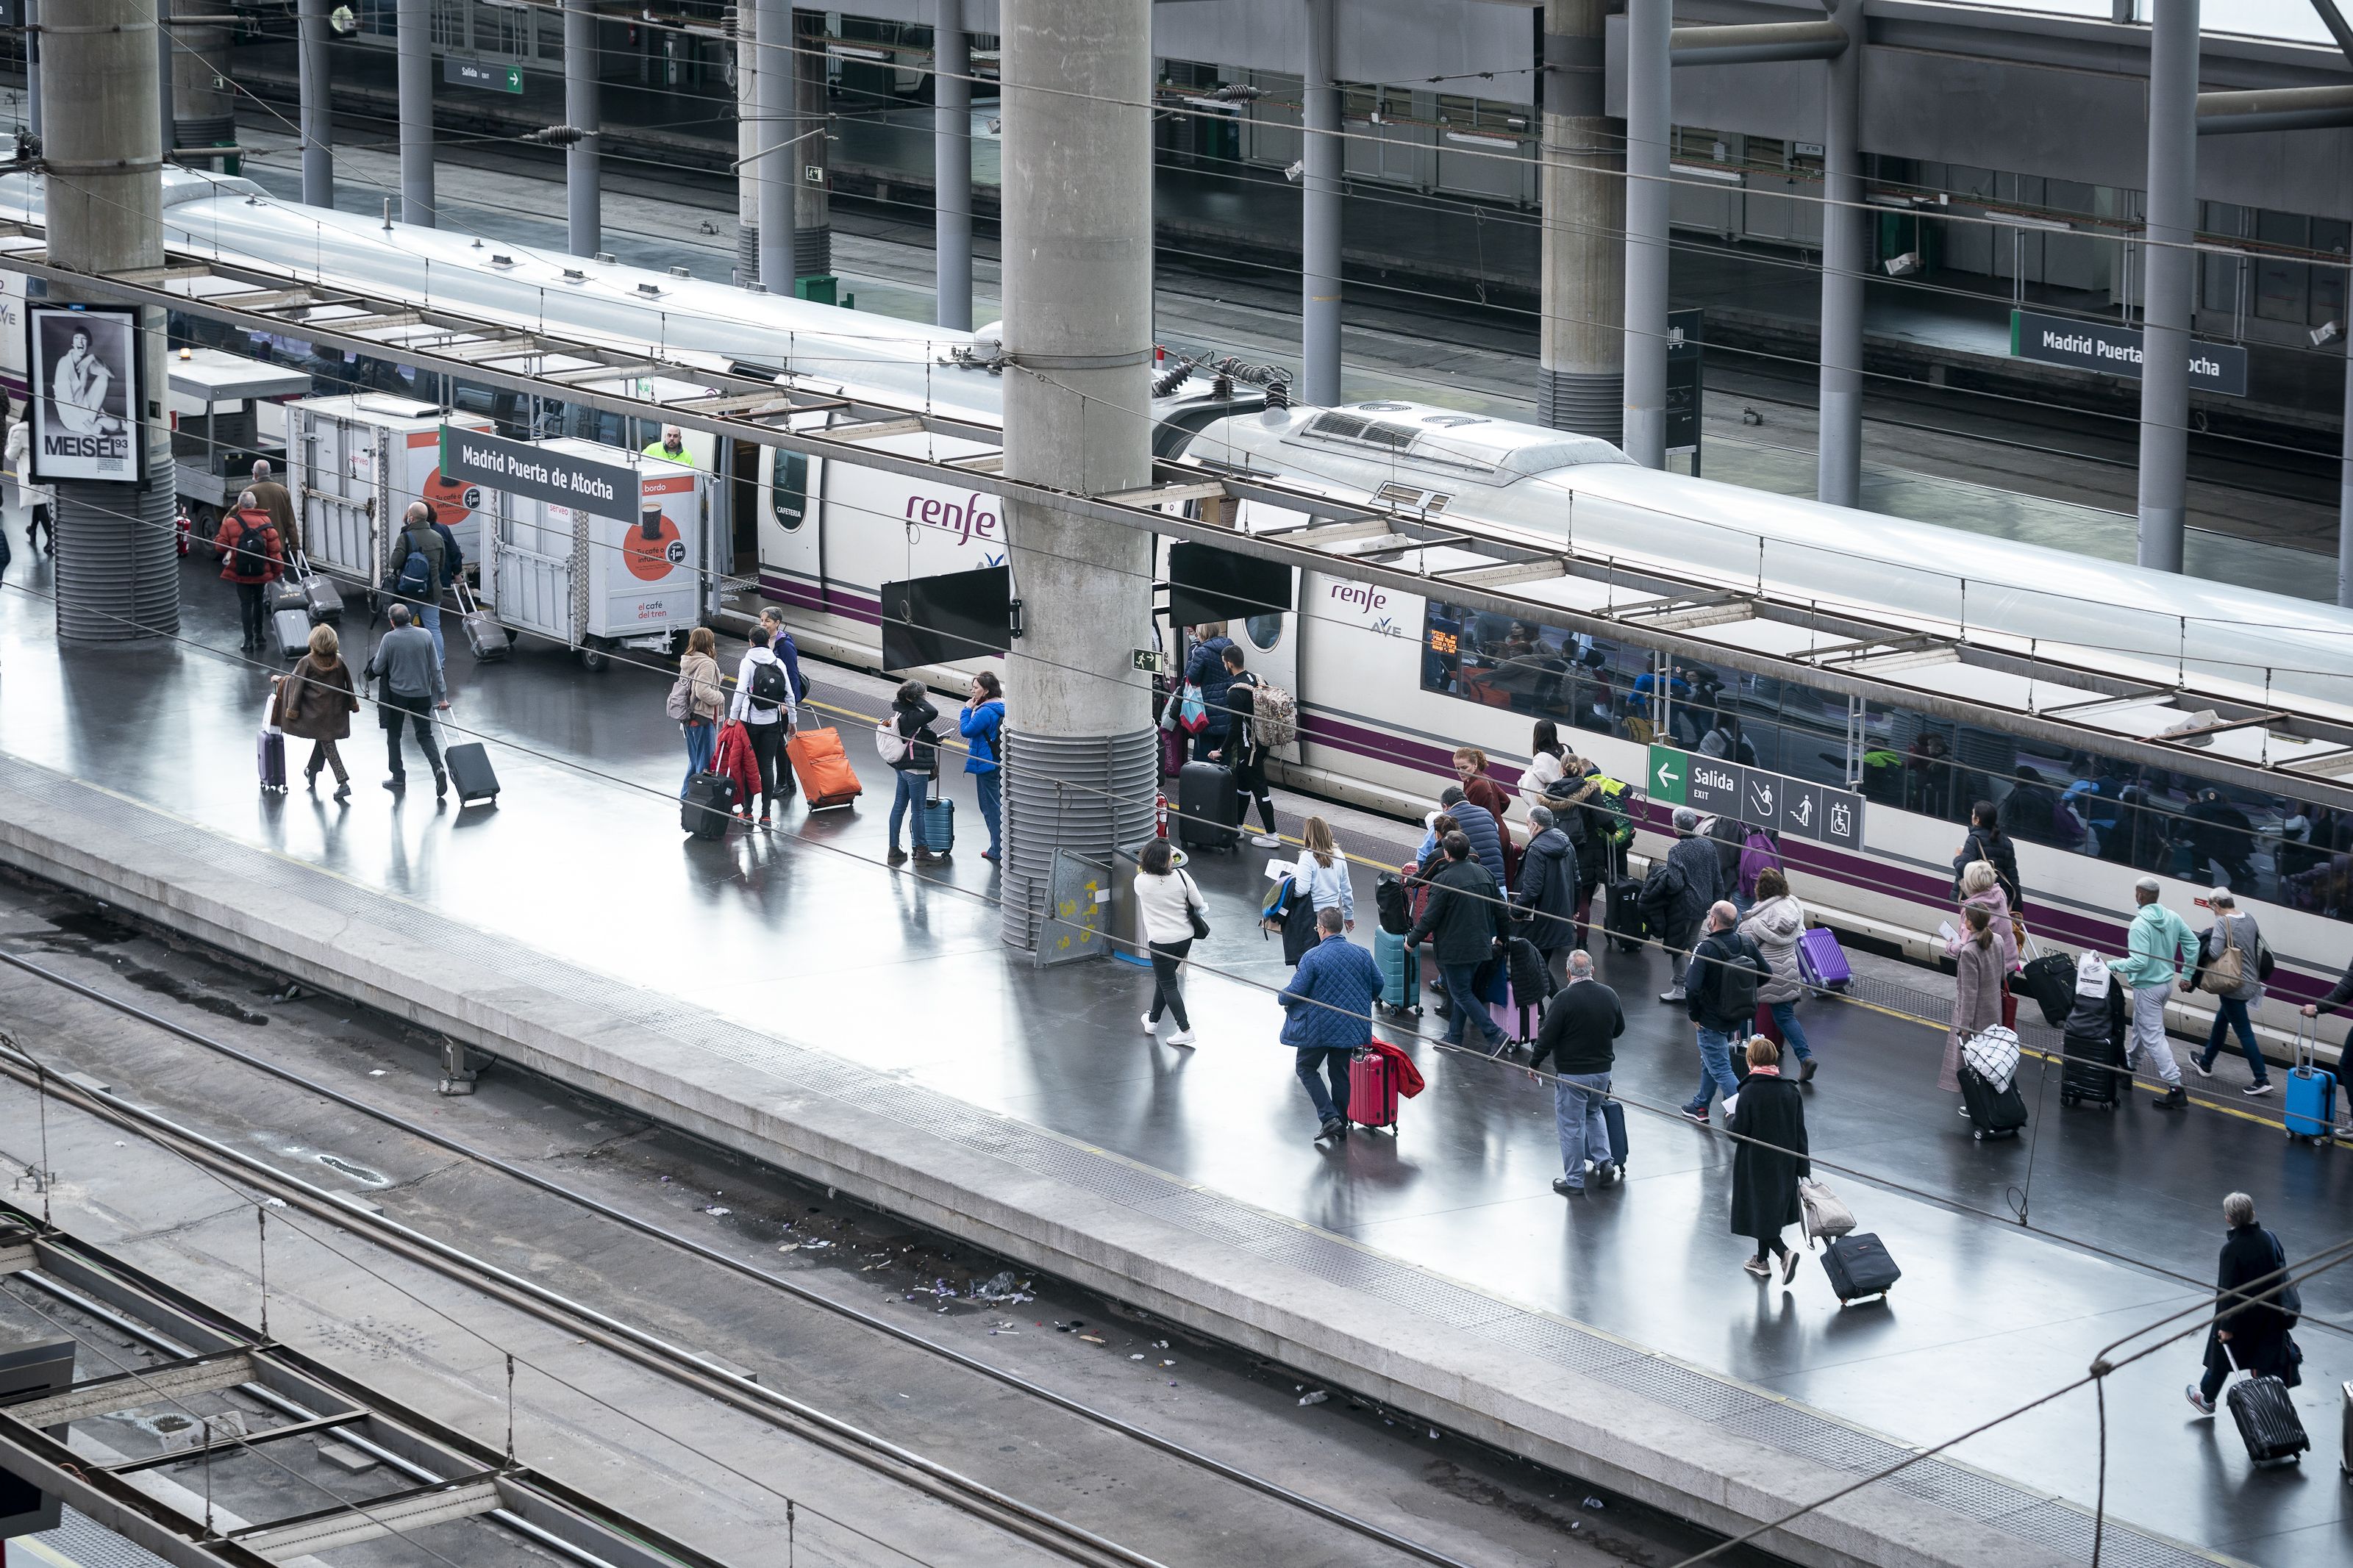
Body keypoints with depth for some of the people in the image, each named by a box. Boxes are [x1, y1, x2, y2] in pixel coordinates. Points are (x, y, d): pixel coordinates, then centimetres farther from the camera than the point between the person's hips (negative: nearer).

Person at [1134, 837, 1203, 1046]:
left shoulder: (1141, 881, -13)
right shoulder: (1181, 876, -11)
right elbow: (1198, 903, -4)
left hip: (1161, 941, -3)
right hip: (1185, 937, 4)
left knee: (1168, 985, 6)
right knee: (1164, 979, 22)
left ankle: (1185, 1030, 0)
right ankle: (1153, 1020, 36)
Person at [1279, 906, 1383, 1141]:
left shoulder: (1312, 957, -18)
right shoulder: (1361, 954, -2)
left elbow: (1296, 992, -16)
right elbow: (1377, 984, 8)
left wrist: (1282, 998, 7)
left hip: (1319, 1027, -5)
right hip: (1351, 1025, 5)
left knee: (1306, 1068, 12)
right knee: (1341, 1072, 17)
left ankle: (1329, 1117, -3)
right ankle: (1341, 1126, 22)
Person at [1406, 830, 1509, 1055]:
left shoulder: (1443, 880, -18)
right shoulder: (1484, 873, 3)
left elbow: (1430, 917, -16)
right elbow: (1500, 908, 11)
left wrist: (1412, 940, -1)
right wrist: (1501, 936, 26)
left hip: (1455, 949, -7)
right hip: (1481, 946, 7)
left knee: (1461, 994, 1)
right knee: (1463, 991, 18)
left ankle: (1494, 1035, -9)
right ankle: (1454, 1038, 25)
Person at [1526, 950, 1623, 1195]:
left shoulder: (1564, 999, -19)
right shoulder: (1609, 995, -1)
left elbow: (1547, 1036, -17)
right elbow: (1619, 1029, 13)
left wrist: (1534, 1063, -3)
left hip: (1572, 1073, -6)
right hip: (1603, 1070, 6)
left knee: (1571, 1124, 5)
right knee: (1593, 1113, 27)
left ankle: (1574, 1180, 12)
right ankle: (1604, 1161, 14)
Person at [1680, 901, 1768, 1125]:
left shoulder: (1706, 948, -25)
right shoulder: (1746, 944, -6)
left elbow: (1691, 987, -29)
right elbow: (1766, 974, 3)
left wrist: (1694, 1014, -12)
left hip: (1711, 1020, -7)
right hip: (1738, 1018, 7)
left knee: (1720, 1069, 2)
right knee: (1710, 1060, 25)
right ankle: (1700, 1106, 39)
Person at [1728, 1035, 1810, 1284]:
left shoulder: (1750, 1093, -20)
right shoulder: (1791, 1091, -5)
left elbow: (1738, 1131, -17)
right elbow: (1800, 1132, 0)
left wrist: (1732, 1119, 7)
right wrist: (1803, 1168, 8)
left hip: (1756, 1165, -6)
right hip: (1784, 1163, 6)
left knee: (1760, 1210, 4)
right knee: (1774, 1206, 20)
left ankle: (1784, 1253, -15)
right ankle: (1762, 1260, 34)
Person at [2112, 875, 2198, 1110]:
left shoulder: (2140, 924, -24)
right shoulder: (2172, 918, -1)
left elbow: (2138, 962, -28)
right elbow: (2193, 945, 6)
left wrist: (2112, 966, -16)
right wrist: (2187, 975, 17)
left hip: (2148, 987, -8)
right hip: (2167, 983, 8)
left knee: (2153, 1037, -4)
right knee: (2142, 1024, 29)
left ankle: (2176, 1088, -9)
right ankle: (2130, 1060, 50)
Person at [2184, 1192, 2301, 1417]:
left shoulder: (2231, 1250, -27)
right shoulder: (2269, 1239, -10)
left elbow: (2228, 1291, -23)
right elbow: (2282, 1272, 3)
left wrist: (2226, 1326, -14)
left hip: (2240, 1317, -4)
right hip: (2268, 1314, 4)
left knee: (2222, 1355, 19)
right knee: (2262, 1362, 16)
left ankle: (2206, 1399, 40)